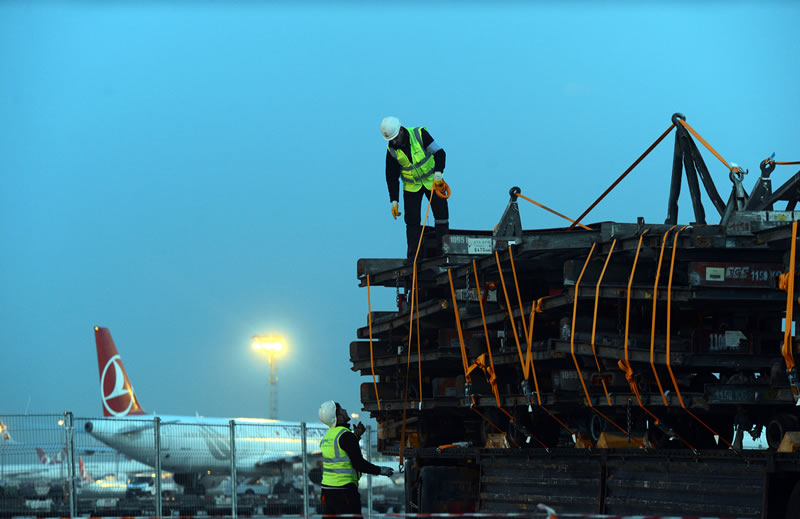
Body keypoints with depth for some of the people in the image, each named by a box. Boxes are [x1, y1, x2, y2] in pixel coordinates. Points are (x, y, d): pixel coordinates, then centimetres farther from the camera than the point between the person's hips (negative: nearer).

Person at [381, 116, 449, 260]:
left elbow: (439, 152, -19)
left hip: (432, 180, -1)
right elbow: (392, 177, -4)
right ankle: (413, 257, 2)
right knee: (412, 221, -3)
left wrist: (438, 174, -33)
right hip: (411, 186, 1)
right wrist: (394, 202, -7)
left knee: (442, 214, -2)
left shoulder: (420, 134, -19)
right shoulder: (392, 150, -12)